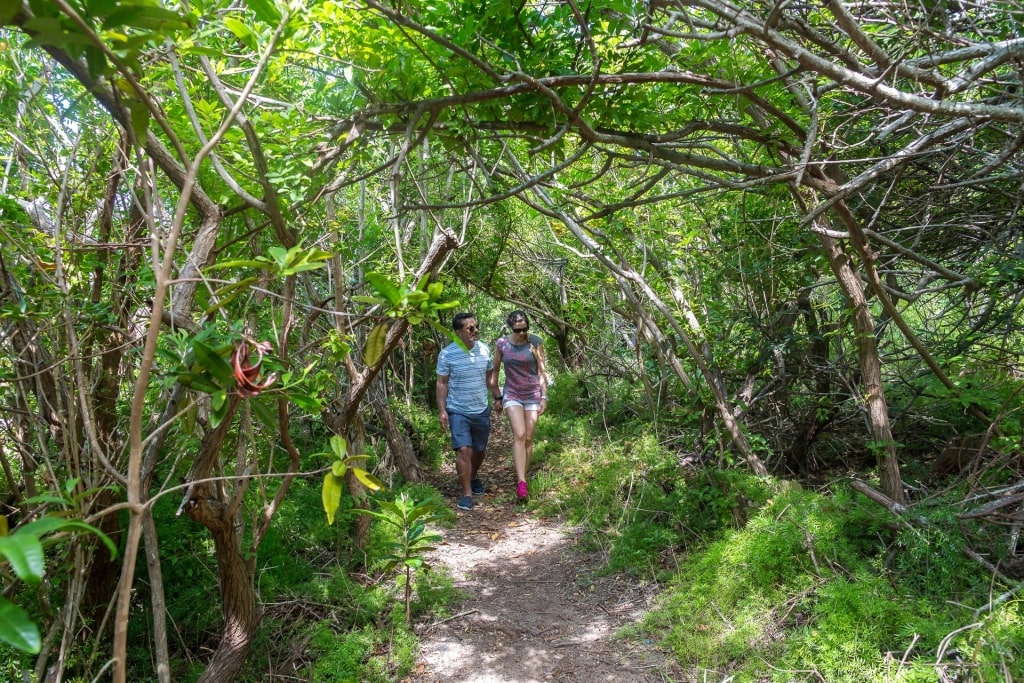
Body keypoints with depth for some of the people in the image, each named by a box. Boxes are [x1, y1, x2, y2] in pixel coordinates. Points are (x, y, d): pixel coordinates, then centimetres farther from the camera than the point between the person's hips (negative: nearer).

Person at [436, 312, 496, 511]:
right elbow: (442, 383, -7)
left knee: (479, 450, 16)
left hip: (482, 410, 4)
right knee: (463, 450, -14)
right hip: (458, 411, -4)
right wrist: (442, 410, -12)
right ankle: (467, 494, -3)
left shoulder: (484, 349, -2)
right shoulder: (447, 354, -13)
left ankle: (474, 476, 45)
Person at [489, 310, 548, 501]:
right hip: (512, 395, 0)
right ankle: (521, 482, -20)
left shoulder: (535, 342, -7)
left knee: (528, 438, 3)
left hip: (533, 395, 0)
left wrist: (544, 397, -4)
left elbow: (541, 371, -3)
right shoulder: (501, 344, -4)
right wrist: (497, 397, 8)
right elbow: (494, 371, 6)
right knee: (519, 435, -16)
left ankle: (522, 480, 16)